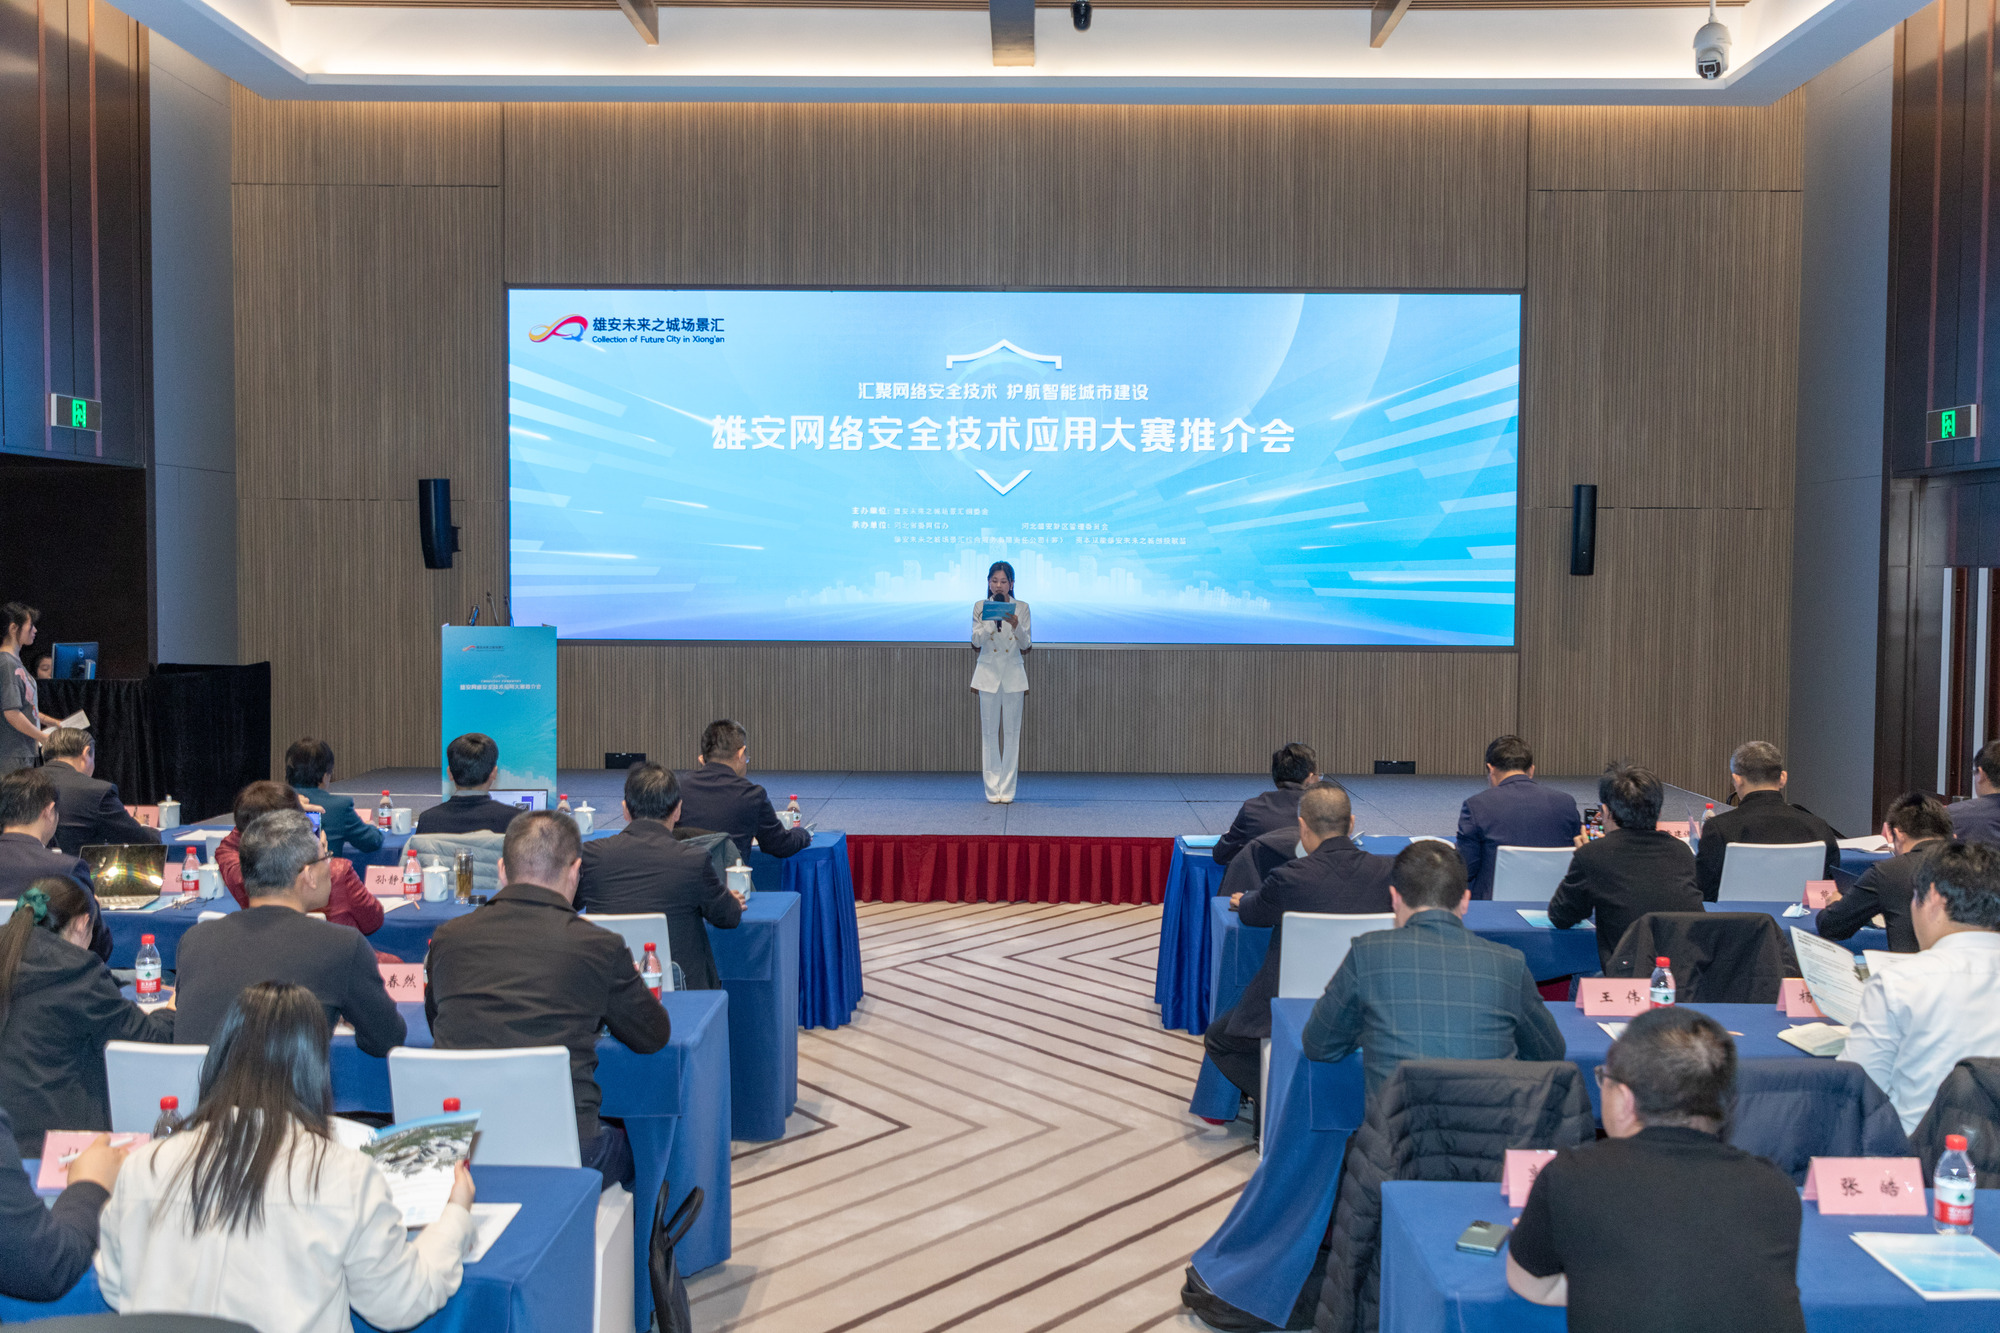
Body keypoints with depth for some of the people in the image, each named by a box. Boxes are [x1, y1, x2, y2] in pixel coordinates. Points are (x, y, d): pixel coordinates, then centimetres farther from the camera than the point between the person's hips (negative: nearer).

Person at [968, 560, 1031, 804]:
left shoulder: (1021, 608, 2)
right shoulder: (980, 607, 3)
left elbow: (1026, 645, -2)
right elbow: (976, 640, -5)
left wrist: (1016, 625, -21)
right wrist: (992, 620, -20)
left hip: (1013, 674, 0)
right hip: (988, 672, 0)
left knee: (1012, 732, 1)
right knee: (989, 731, 1)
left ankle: (1008, 790, 6)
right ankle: (992, 789, 6)